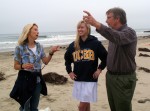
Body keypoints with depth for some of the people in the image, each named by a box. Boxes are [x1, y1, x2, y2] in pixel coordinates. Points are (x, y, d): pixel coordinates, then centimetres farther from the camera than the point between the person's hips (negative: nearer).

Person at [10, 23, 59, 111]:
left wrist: (51, 53, -9)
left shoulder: (39, 46, 3)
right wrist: (23, 66, -26)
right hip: (25, 79, -4)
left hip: (37, 79, 4)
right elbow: (16, 66, -5)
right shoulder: (20, 48, -10)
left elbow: (46, 62, 7)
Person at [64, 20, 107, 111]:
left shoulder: (95, 43, -5)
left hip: (90, 79, -4)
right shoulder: (73, 45, 5)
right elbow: (67, 59, 19)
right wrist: (69, 71, 12)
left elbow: (106, 57, 1)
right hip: (78, 79, 4)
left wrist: (99, 69, -4)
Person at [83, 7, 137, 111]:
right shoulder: (114, 32, 10)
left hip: (124, 79, -8)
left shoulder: (129, 32, -16)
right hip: (110, 76, 8)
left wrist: (96, 24, -50)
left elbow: (118, 38, -40)